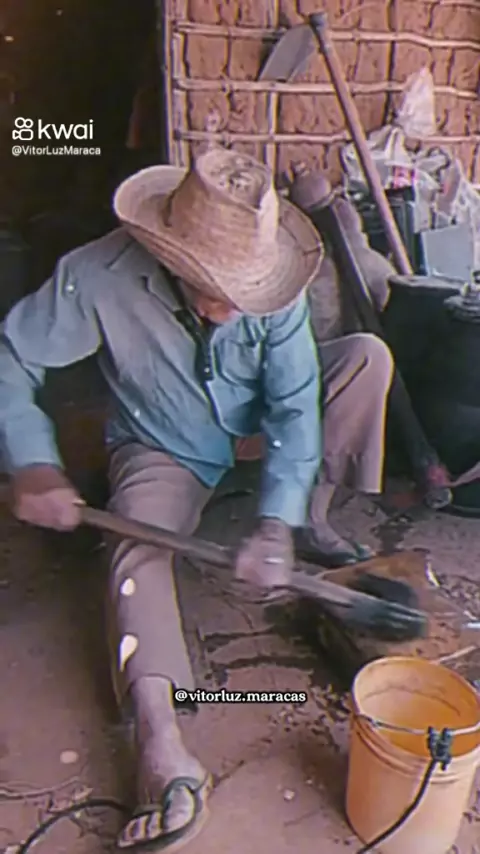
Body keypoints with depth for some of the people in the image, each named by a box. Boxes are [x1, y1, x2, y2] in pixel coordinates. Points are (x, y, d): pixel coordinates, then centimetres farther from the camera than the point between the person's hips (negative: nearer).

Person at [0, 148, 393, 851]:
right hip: (162, 450, -2)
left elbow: (295, 405, -24)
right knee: (138, 549, -30)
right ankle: (164, 754, -36)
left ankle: (315, 518, -7)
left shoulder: (270, 284, -26)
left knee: (367, 355, -15)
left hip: (259, 425, 3)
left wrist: (277, 523, -35)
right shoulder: (99, 276, -30)